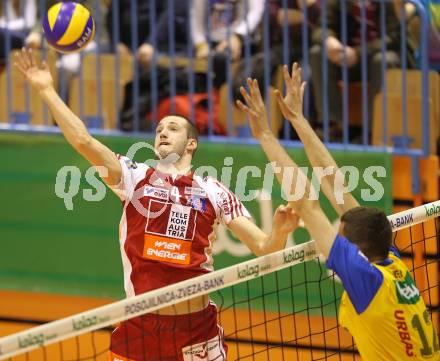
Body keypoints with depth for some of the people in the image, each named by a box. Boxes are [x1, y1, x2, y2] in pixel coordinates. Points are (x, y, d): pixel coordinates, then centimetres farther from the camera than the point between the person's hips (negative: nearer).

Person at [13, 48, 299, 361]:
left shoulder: (213, 191, 7)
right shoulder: (135, 177, 6)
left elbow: (263, 247, 6)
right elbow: (83, 141, -6)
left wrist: (279, 231, -16)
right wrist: (46, 90, -11)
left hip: (196, 327, 0)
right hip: (140, 326, 0)